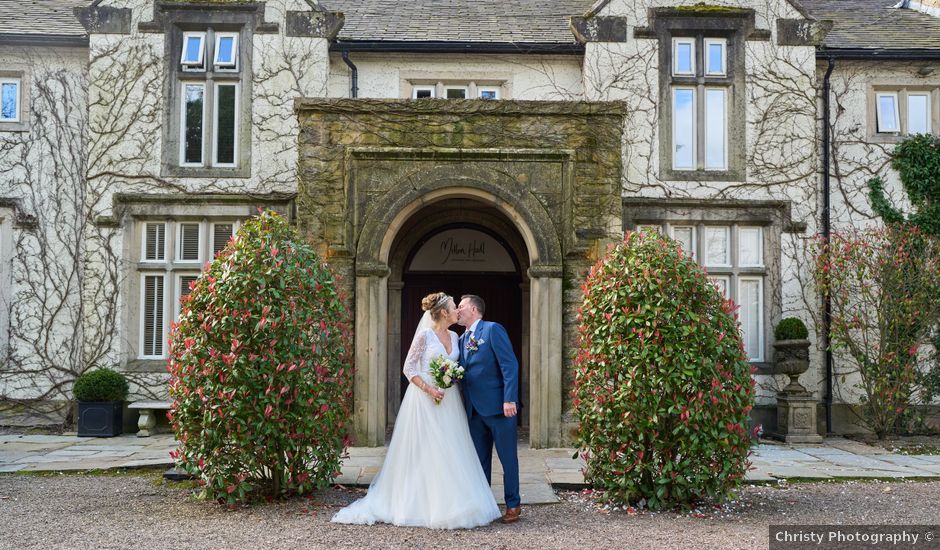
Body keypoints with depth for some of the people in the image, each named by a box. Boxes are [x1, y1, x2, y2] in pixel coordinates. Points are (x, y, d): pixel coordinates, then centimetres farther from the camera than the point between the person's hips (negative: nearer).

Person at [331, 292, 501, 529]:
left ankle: (450, 505, 15)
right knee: (426, 452, -3)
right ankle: (426, 506, 6)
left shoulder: (454, 336, 11)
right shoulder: (425, 335, -9)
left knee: (451, 452, 7)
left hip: (450, 401, 7)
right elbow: (408, 368, -10)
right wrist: (429, 389, -19)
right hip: (425, 399, -7)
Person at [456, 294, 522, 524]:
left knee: (508, 457, 3)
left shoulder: (493, 329, -7)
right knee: (480, 460, 13)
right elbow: (463, 373, 17)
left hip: (498, 407, -7)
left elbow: (510, 365, -14)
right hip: (474, 410, 7)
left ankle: (513, 505, 15)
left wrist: (509, 400, -20)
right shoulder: (462, 339, 16)